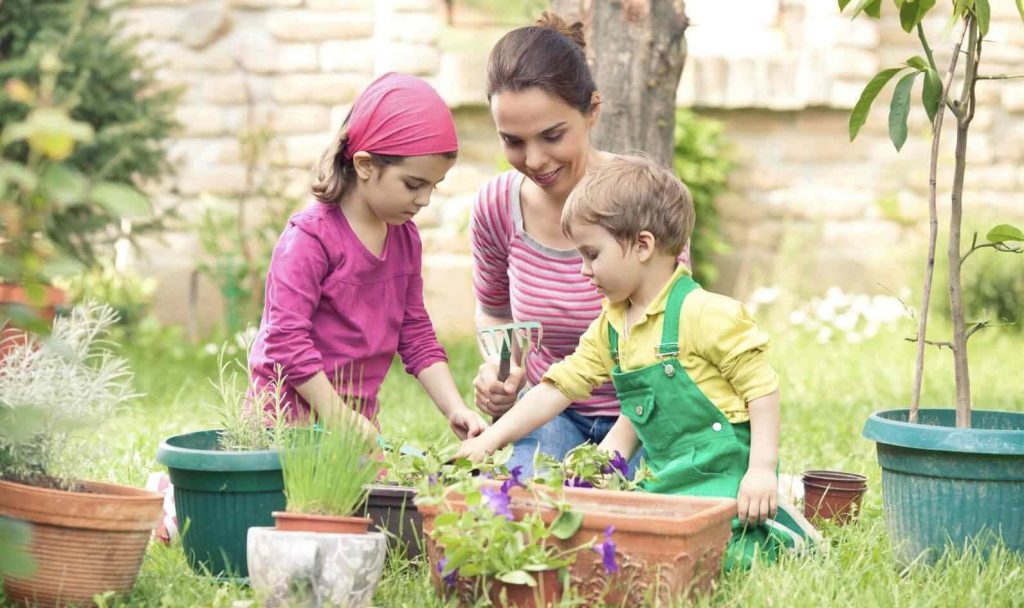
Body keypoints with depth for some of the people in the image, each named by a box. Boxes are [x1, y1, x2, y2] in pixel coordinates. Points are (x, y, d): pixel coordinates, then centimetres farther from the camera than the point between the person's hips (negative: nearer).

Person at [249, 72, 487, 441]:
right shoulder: (311, 237, -15)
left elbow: (416, 335, 14)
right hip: (291, 420, -7)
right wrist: (339, 419, -18)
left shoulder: (405, 238, 9)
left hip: (359, 416, 7)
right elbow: (286, 338, -18)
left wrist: (455, 409, 2)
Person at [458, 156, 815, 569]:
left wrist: (762, 470, -19)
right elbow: (558, 386, 13)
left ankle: (774, 536, 1)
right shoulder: (609, 328, 11)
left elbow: (761, 387, -13)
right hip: (667, 476, 9)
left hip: (724, 474, -9)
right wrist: (490, 440, 7)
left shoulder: (705, 314, -14)